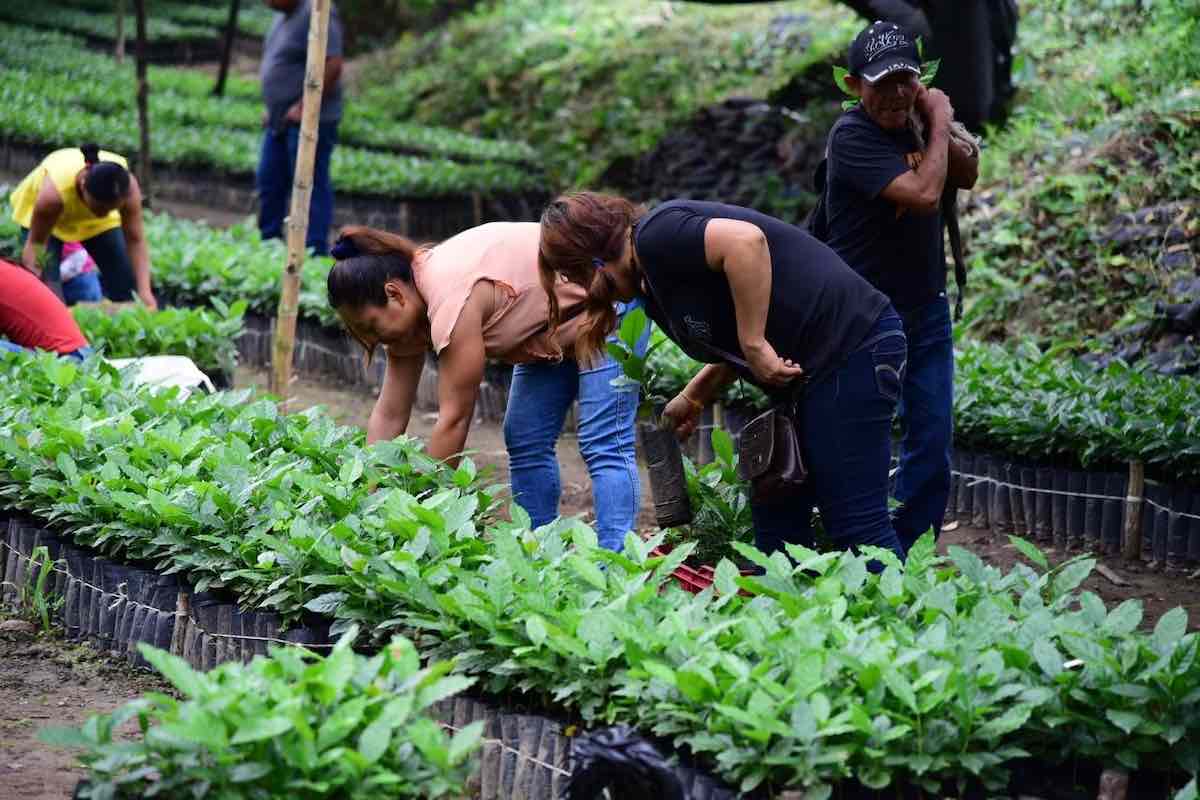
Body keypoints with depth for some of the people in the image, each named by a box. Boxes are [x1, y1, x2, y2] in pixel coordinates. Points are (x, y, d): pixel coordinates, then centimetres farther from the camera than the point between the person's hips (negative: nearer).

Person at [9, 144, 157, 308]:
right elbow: (35, 243, -33)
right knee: (48, 288, -21)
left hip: (94, 222, 3)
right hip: (44, 214, -3)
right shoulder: (53, 192, -44)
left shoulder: (128, 187, -36)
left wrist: (145, 291, -40)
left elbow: (136, 241, -30)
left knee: (127, 284, -5)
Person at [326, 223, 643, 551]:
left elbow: (454, 419, -31)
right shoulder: (407, 309, -6)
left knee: (603, 445, -17)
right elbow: (388, 416, -3)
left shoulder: (452, 297, -33)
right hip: (554, 331, 10)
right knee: (525, 442, 5)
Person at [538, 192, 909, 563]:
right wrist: (692, 399, 22)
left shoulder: (655, 236, -13)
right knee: (774, 517, 12)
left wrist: (754, 345, -23)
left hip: (852, 346, -10)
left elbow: (745, 241, -28)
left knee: (855, 522, -9)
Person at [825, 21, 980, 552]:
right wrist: (940, 125, -15)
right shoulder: (854, 136, -19)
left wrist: (938, 125, -7)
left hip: (927, 310, 7)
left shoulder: (913, 120, 3)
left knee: (932, 442, 7)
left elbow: (967, 176, 8)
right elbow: (924, 194, -27)